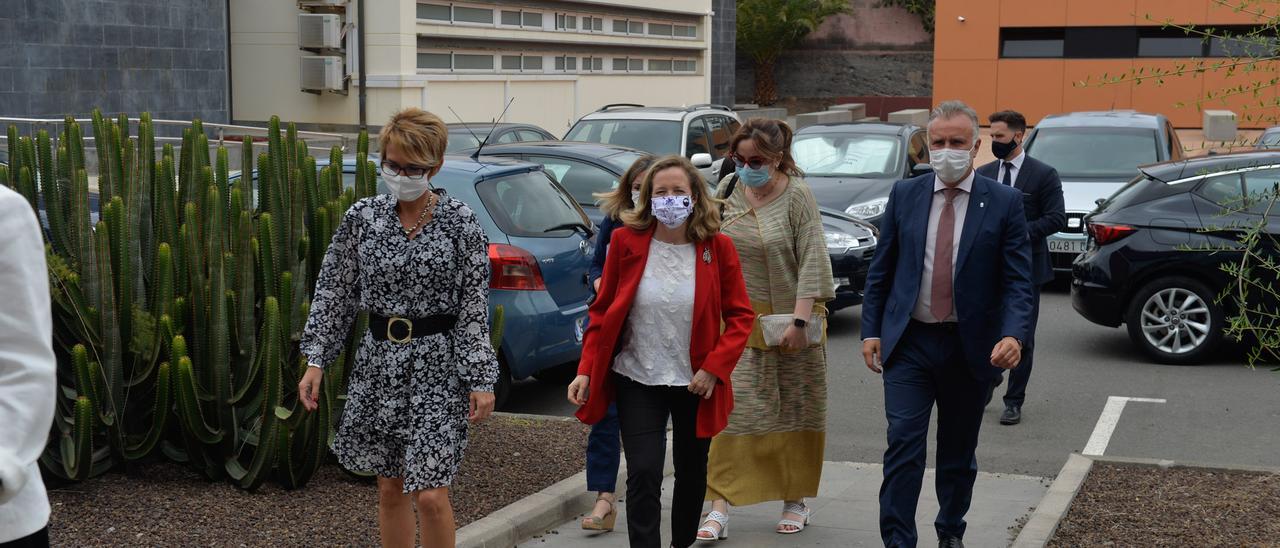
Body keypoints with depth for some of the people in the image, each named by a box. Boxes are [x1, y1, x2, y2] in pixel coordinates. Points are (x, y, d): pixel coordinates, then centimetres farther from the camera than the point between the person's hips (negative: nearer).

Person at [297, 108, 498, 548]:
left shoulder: (459, 222, -6)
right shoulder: (362, 217, 3)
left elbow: (474, 307, -6)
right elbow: (334, 291, 6)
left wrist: (481, 380, -9)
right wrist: (316, 361, 0)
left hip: (437, 366, -3)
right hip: (378, 363, 4)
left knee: (430, 495, -8)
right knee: (390, 488, 12)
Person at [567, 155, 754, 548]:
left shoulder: (718, 247, -6)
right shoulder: (627, 241, -6)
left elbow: (740, 316, -3)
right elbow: (602, 312, 0)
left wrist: (714, 368, -14)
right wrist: (585, 370, -8)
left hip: (696, 382, 1)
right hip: (637, 380, -1)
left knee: (692, 472, 17)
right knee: (644, 474, -11)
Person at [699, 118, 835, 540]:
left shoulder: (797, 197, -11)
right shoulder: (728, 189, 3)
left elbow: (812, 261, -14)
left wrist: (799, 320, -19)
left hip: (789, 319, -3)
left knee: (796, 411, 8)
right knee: (734, 409, -4)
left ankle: (795, 502, 20)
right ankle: (720, 507, -4)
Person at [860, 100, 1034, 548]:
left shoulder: (1004, 203, -2)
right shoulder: (904, 194, 4)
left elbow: (1018, 280, -6)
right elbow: (881, 269, 8)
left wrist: (1013, 334, -21)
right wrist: (871, 330, 2)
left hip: (971, 347, 0)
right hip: (909, 342, 0)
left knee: (958, 451, 13)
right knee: (904, 444, -8)